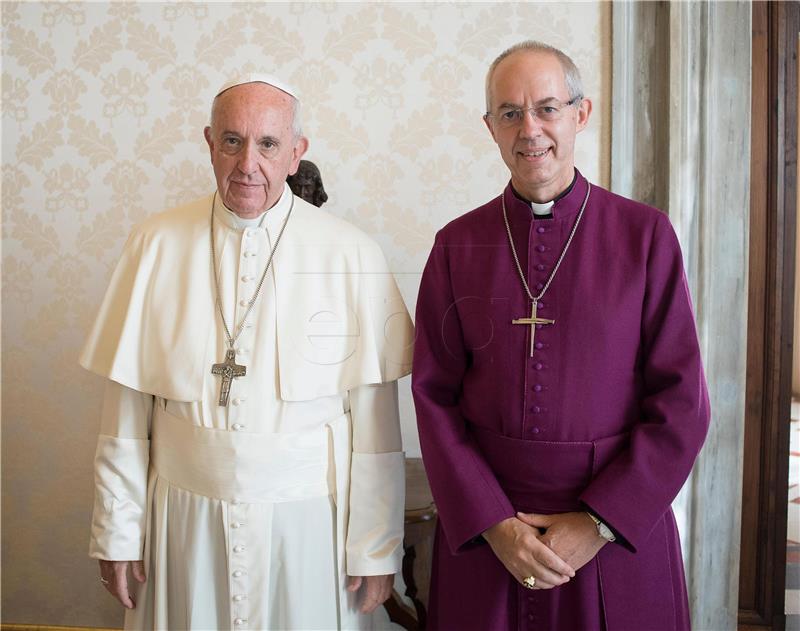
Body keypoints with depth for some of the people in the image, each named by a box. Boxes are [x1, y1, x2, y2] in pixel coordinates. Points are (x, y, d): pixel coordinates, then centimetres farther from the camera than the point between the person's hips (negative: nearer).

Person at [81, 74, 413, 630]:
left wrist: (377, 550, -4)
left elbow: (375, 421, -7)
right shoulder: (157, 244, -2)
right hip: (184, 521, 2)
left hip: (308, 521, -1)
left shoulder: (351, 254, -8)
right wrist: (117, 534, 3)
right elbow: (127, 407, 1)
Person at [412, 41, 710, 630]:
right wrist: (493, 523, -9)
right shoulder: (456, 245, 0)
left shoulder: (645, 233, -4)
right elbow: (436, 398, -1)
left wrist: (600, 524, -11)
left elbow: (681, 403, -6)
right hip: (482, 530, 1)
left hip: (620, 530, -1)